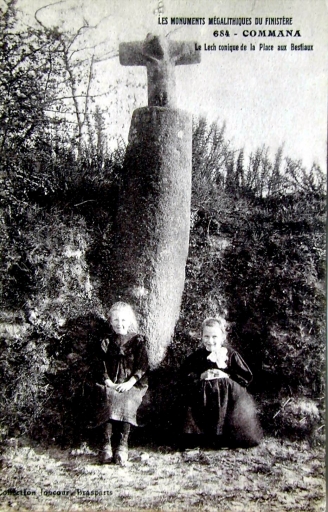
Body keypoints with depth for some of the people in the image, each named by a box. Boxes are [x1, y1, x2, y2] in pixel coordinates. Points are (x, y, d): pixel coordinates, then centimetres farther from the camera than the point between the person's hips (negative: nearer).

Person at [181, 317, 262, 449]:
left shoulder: (231, 354, 2)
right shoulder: (197, 356, 6)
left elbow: (246, 378, 0)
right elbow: (185, 376, 6)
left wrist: (227, 374, -13)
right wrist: (201, 376, -11)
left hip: (230, 397, 0)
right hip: (203, 397, 1)